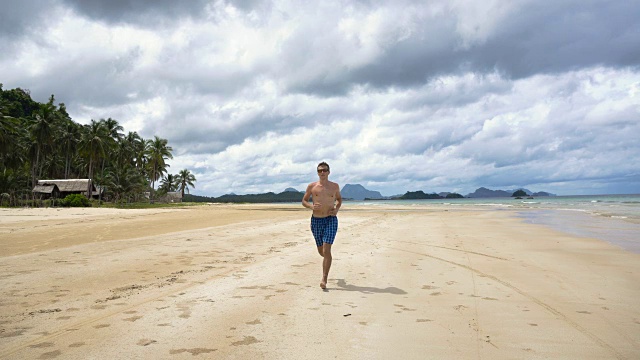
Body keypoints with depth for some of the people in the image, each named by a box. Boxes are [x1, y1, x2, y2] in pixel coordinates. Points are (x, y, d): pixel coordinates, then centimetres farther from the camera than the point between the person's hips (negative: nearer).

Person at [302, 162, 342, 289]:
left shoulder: (335, 186, 4)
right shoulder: (312, 186, 2)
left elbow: (339, 199, 20)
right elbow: (304, 201, 8)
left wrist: (337, 209, -1)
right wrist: (311, 206, -14)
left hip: (331, 220, -1)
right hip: (316, 220, 2)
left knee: (326, 250, -14)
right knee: (321, 251, 13)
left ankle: (324, 280, -10)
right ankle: (328, 258, 50)